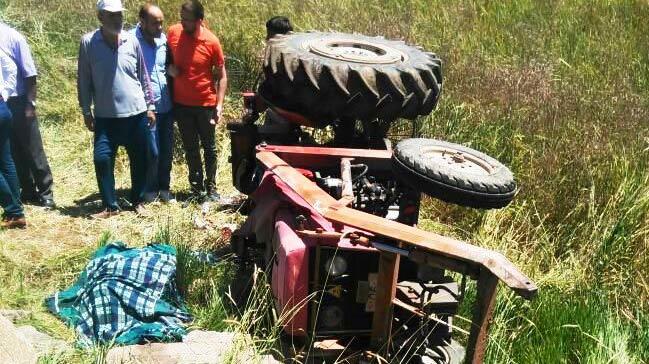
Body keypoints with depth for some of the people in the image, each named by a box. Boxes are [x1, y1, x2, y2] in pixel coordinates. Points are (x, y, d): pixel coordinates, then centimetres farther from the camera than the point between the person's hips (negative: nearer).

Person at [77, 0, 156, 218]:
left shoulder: (132, 41, 0)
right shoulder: (88, 42, -5)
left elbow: (143, 76, 7)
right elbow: (84, 79, 0)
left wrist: (150, 106, 6)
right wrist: (86, 112, 0)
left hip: (136, 112, 2)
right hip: (105, 116, -1)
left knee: (139, 159, 7)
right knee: (102, 158, -5)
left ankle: (137, 201, 23)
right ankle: (110, 206, 9)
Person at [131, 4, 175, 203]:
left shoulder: (163, 39, 5)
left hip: (166, 106, 5)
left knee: (167, 150, 11)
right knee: (152, 152, -1)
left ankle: (164, 187, 26)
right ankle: (150, 190, 18)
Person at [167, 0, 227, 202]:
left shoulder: (211, 41, -12)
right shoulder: (172, 32, -5)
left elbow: (221, 76, -5)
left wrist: (219, 105, -11)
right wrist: (169, 67, -8)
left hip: (206, 104, -3)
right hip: (181, 103, 3)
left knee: (209, 148, 9)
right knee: (190, 148, 12)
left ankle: (211, 187, 20)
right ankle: (196, 188, 23)